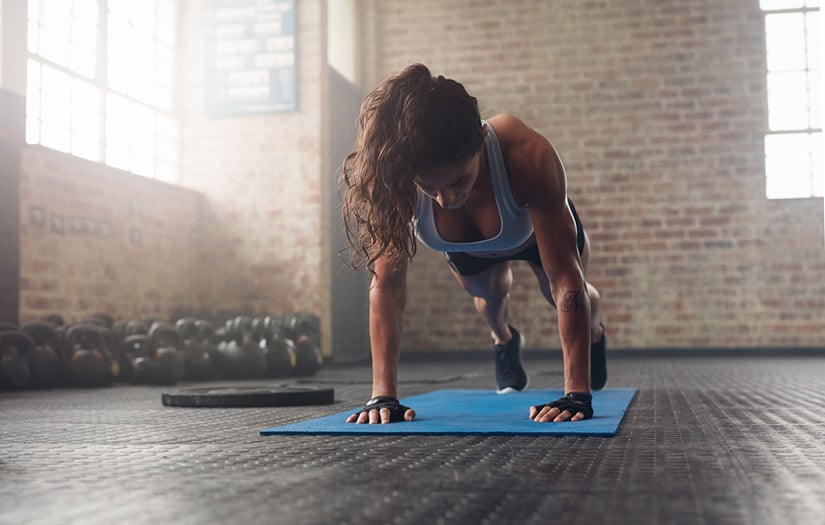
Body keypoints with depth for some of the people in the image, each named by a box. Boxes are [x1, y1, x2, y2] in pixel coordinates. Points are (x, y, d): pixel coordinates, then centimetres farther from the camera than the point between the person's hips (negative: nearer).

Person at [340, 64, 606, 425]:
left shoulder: (528, 157, -49)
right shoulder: (392, 179, -43)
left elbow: (566, 281, -46)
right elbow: (387, 286, -38)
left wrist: (577, 395, -47)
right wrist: (383, 396, -41)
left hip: (539, 228, -1)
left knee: (563, 296, 19)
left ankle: (594, 333, 56)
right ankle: (504, 341, 59)